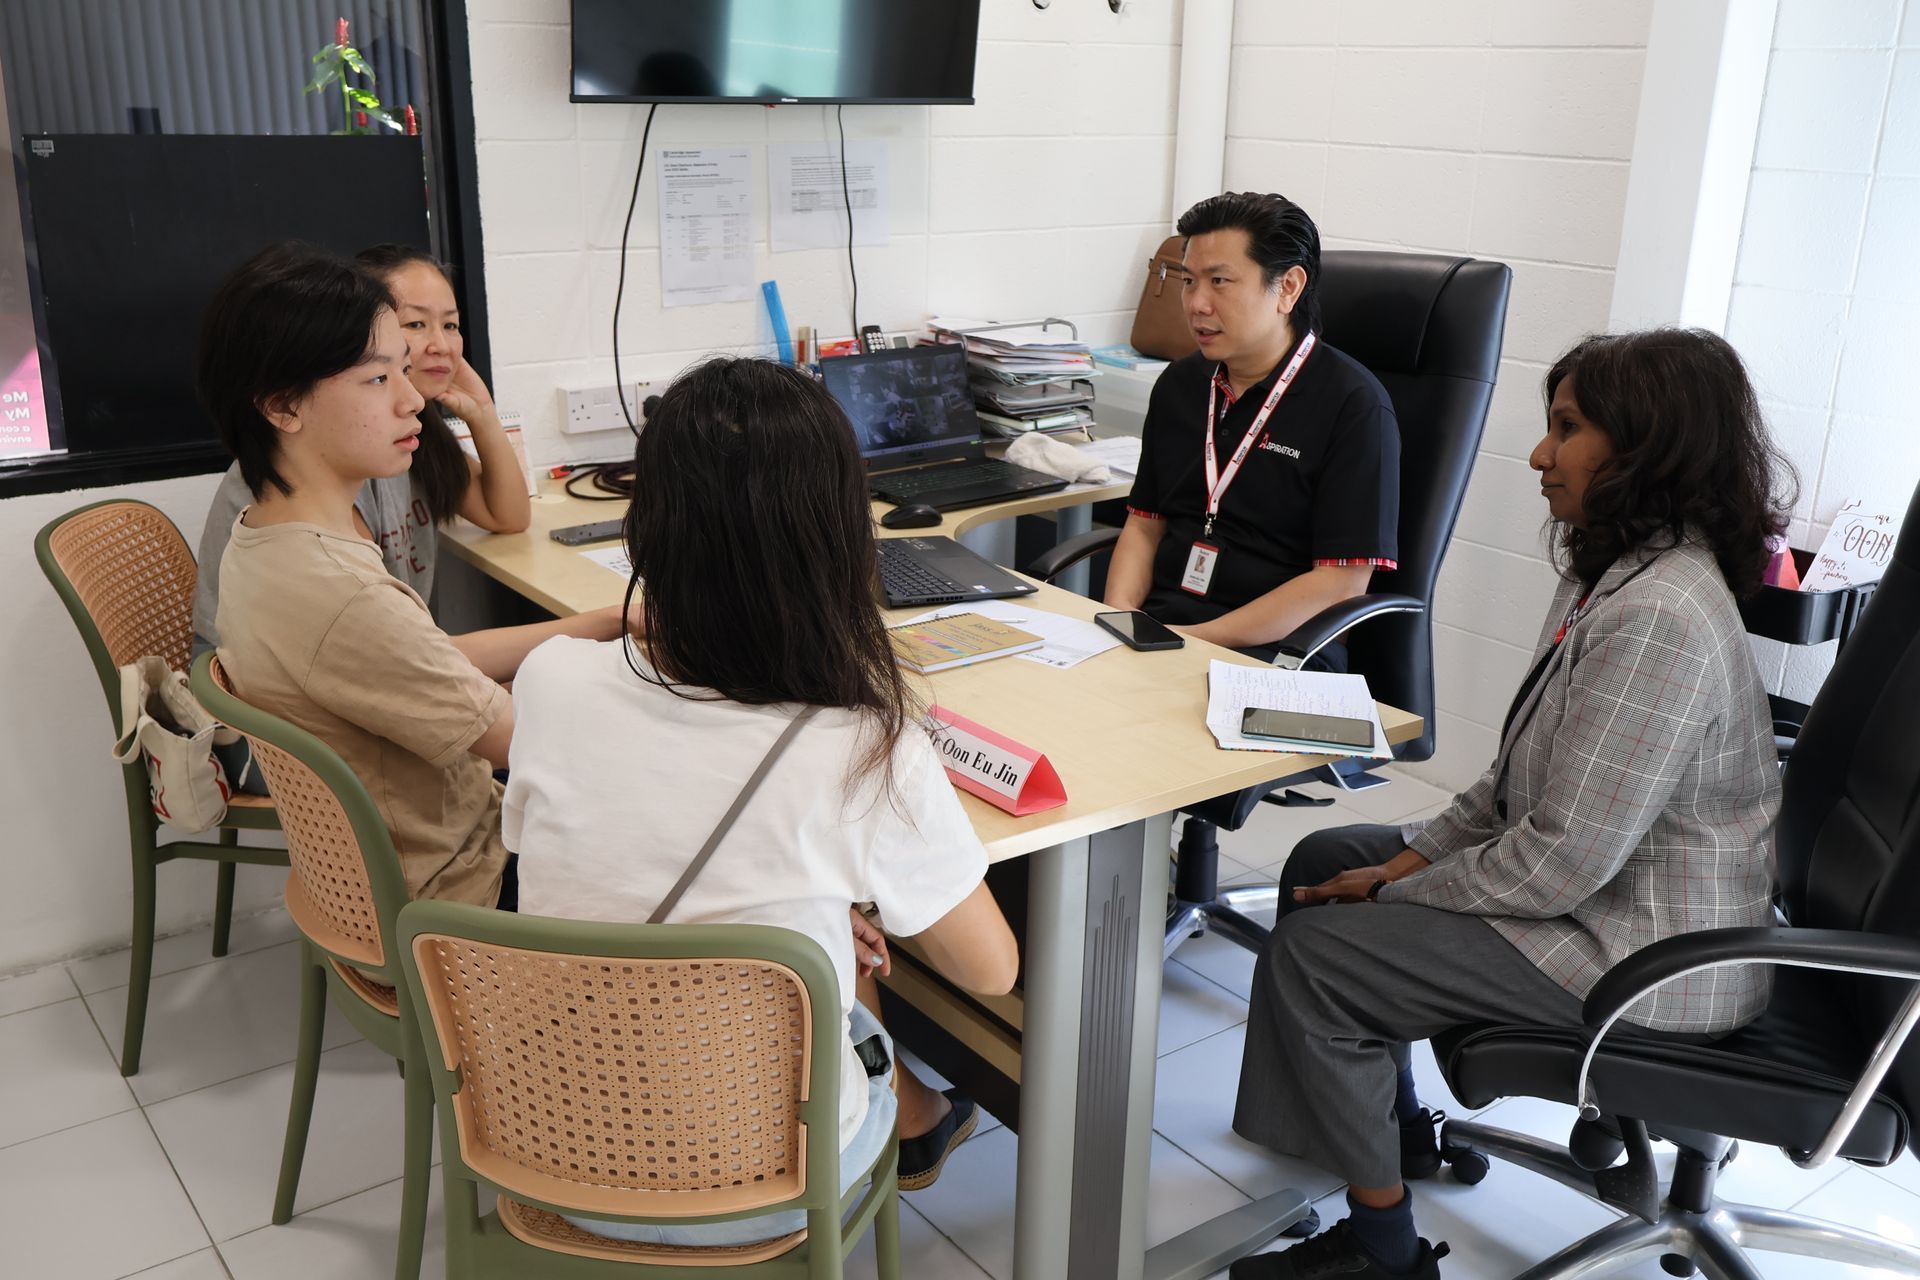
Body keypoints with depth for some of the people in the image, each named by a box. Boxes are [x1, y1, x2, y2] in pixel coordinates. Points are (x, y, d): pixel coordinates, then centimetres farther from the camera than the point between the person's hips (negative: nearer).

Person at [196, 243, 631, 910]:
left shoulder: (260, 538, -4)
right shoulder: (341, 600, -34)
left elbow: (442, 656, 3)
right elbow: (520, 739, -23)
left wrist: (609, 623, 0)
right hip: (451, 895, -8)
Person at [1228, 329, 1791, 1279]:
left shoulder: (1659, 618, -29)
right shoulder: (1614, 574, 5)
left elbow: (1563, 860, -29)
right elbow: (1526, 776, 11)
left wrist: (1396, 892, -15)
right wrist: (1419, 852, 1)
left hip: (1639, 959, -11)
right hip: (1592, 882, 11)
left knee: (1311, 952, -14)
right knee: (1325, 860, 15)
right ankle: (1397, 1126, 32)